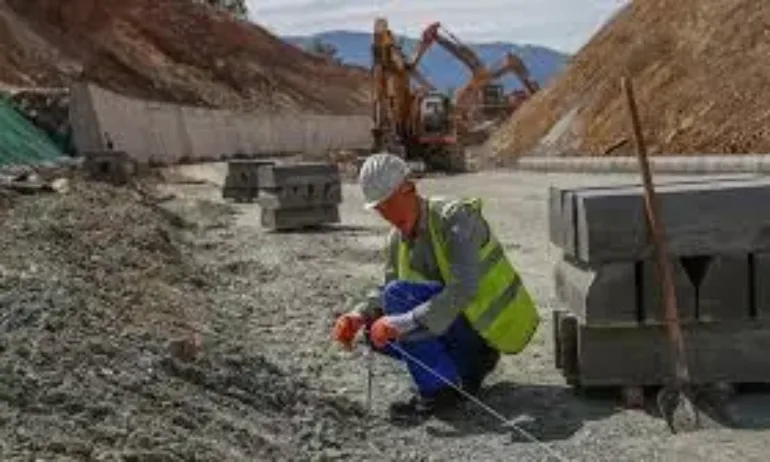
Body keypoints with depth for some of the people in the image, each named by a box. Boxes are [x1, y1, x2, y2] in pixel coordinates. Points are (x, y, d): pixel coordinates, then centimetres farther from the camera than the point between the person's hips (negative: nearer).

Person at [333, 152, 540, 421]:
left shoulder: (455, 217, -21)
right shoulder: (398, 238, 3)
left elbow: (463, 290, -32)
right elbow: (385, 290, 10)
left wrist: (404, 323, -38)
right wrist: (357, 315, -12)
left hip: (492, 326, -8)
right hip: (464, 324, 8)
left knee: (399, 296, -22)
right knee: (375, 332, -1)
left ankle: (438, 390, -14)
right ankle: (471, 365, 7)